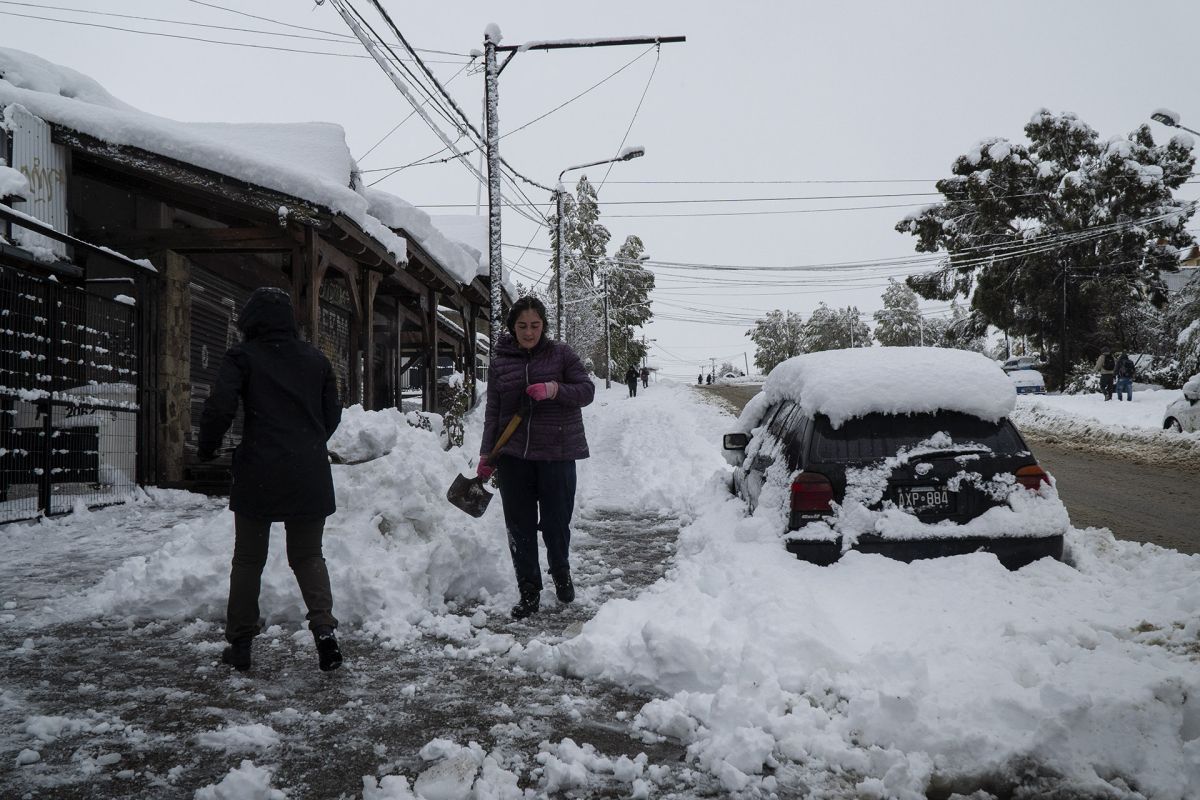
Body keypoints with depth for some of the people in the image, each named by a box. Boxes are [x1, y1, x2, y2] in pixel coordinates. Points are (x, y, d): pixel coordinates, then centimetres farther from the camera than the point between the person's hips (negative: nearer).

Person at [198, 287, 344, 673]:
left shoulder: (243, 356, -3)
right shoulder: (315, 359, 10)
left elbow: (220, 407, -13)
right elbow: (332, 414, 12)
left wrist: (207, 448, 4)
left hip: (259, 474, -3)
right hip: (310, 477, 3)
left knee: (248, 560, 12)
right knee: (308, 557, 13)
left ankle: (240, 644, 18)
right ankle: (324, 629, -5)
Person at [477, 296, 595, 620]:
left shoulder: (561, 354, 2)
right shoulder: (500, 362, 8)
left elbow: (587, 390, -1)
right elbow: (493, 411, 8)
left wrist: (554, 389, -19)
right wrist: (486, 455, 4)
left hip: (556, 454, -2)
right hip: (513, 456, 2)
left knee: (556, 524, 4)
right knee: (519, 528, 3)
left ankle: (561, 574, 33)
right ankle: (529, 593, 15)